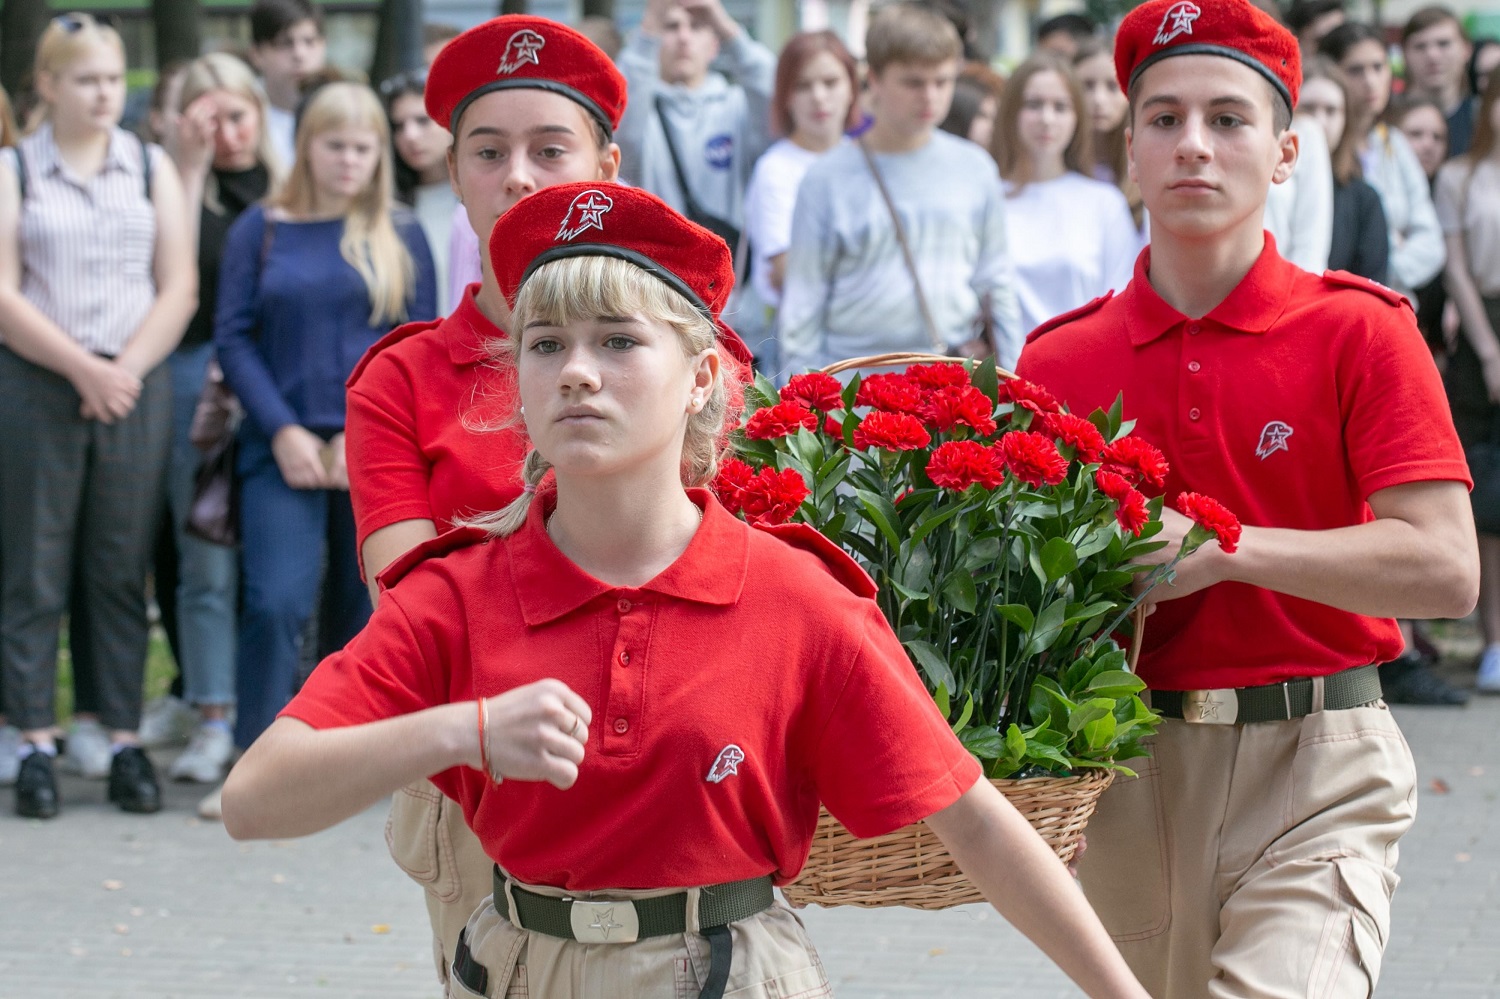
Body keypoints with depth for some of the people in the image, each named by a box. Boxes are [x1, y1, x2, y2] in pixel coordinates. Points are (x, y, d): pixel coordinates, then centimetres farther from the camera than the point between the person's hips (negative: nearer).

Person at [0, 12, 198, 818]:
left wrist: (125, 370, -9)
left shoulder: (153, 169, 10)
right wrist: (81, 367, -12)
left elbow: (178, 288, 4)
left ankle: (124, 738, 7)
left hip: (135, 389, 2)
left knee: (120, 571, 3)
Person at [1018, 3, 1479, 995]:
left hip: (1315, 772, -3)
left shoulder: (1359, 333, -2)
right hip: (1127, 769, 3)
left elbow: (1445, 570, -12)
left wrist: (1226, 547, -16)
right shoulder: (1059, 361, 6)